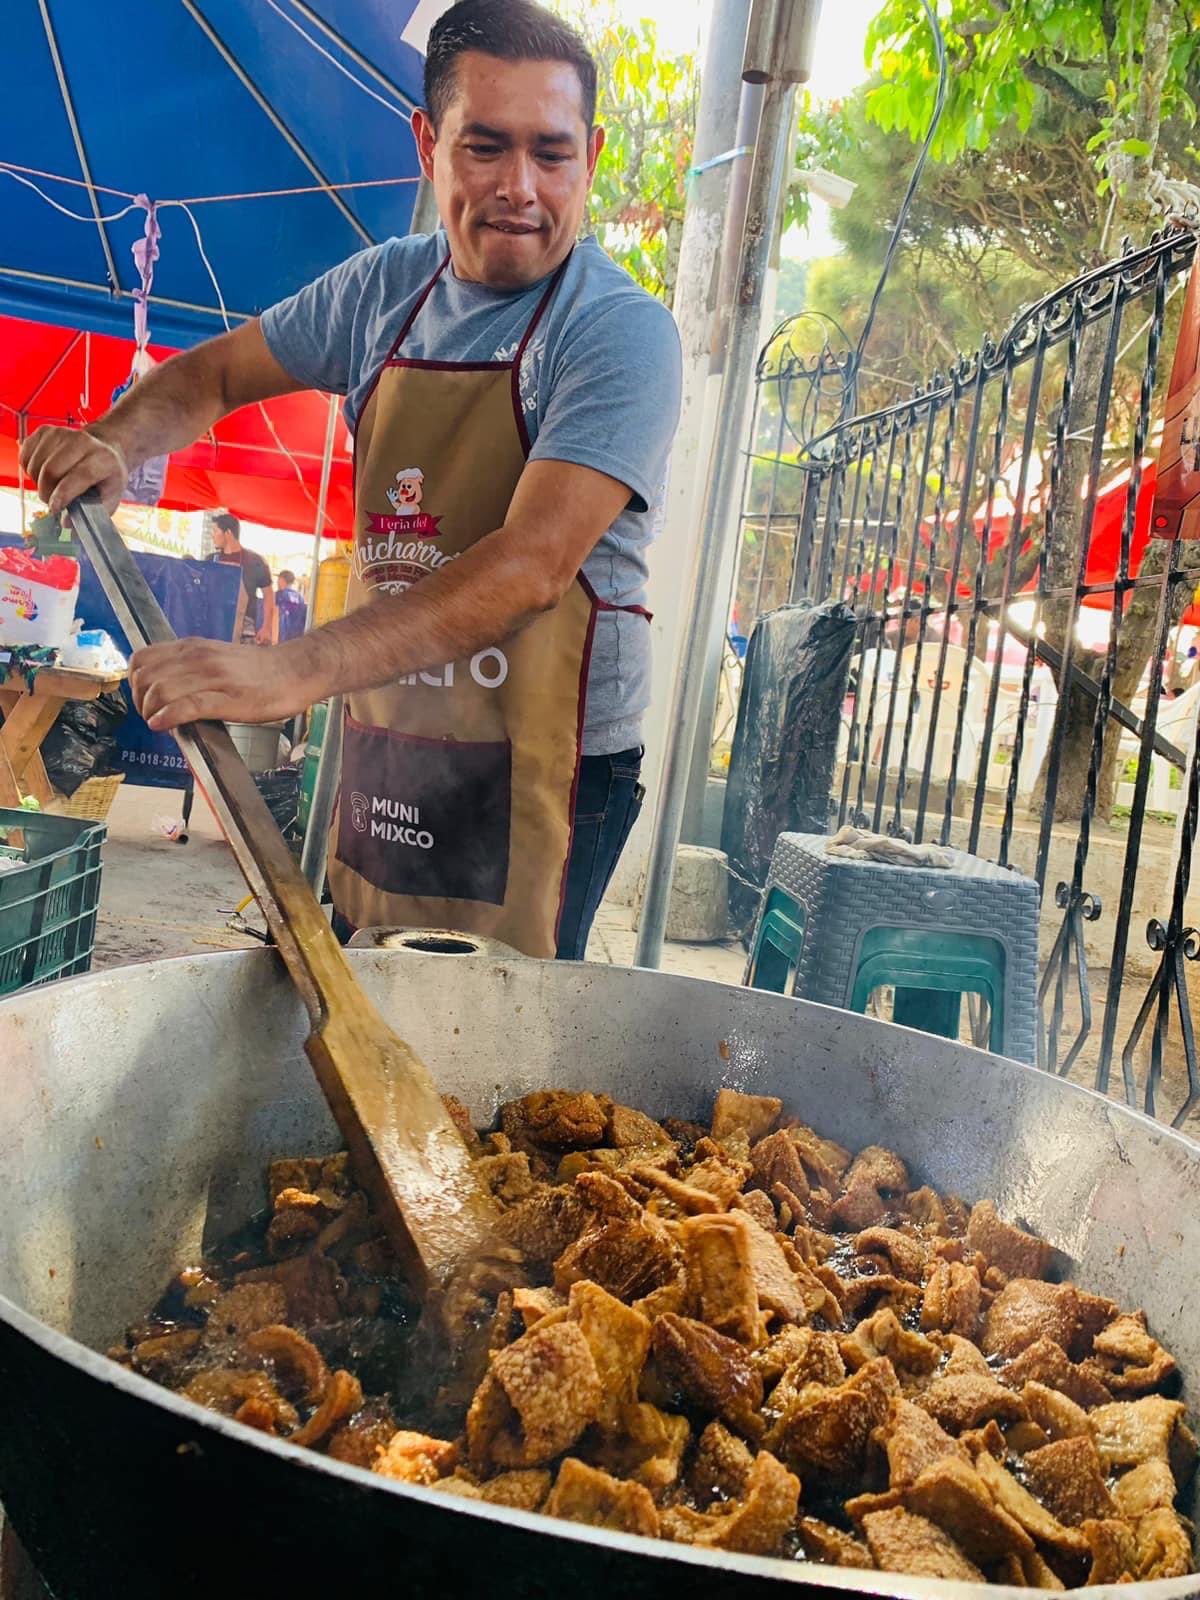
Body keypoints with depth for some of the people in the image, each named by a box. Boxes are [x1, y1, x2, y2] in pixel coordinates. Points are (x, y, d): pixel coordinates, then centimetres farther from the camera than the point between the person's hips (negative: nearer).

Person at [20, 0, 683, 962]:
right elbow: (212, 375, 20)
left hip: (543, 770, -5)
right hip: (384, 750, 6)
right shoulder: (385, 288, 8)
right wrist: (116, 444, -3)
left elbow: (532, 563, -26)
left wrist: (296, 673, -35)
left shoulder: (622, 331, -13)